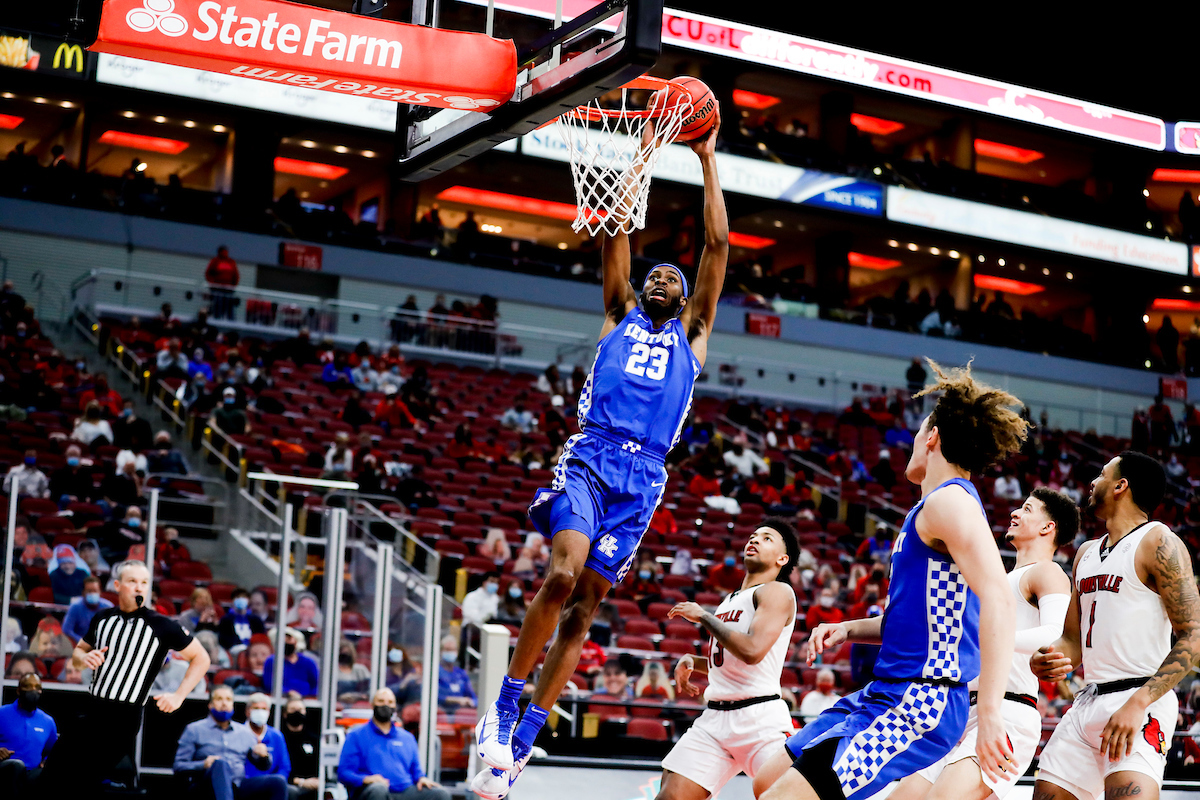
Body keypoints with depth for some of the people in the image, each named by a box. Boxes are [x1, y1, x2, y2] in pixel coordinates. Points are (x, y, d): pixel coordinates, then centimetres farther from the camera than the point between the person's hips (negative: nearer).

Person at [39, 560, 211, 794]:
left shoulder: (161, 626, -6)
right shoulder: (102, 618, 8)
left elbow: (201, 658, 2)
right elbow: (78, 651, 23)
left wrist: (178, 696, -7)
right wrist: (84, 658, -1)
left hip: (124, 719, -6)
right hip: (90, 710, 6)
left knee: (80, 787, -10)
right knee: (51, 779, 6)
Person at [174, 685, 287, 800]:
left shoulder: (244, 732, 26)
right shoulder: (194, 730, 16)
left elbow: (264, 766, 27)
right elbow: (179, 766, 6)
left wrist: (263, 755, 1)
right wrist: (203, 764, -14)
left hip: (239, 785, 4)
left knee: (279, 781, -24)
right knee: (220, 763, -39)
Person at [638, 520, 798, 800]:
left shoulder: (777, 591, -4)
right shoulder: (730, 601, 22)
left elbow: (752, 651, -20)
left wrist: (703, 616, -8)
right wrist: (691, 662, 16)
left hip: (761, 718, -7)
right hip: (715, 718, 7)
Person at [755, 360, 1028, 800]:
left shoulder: (950, 501, -13)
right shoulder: (939, 505, 20)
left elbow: (998, 598, -27)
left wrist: (989, 713, -34)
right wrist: (849, 629, 14)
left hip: (919, 705, -11)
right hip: (884, 693, 11)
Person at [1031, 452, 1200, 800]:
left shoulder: (1158, 543, -5)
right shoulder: (1086, 553, 20)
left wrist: (1137, 704, -22)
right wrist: (1044, 661, -2)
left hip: (1141, 700, -8)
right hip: (1089, 702, 8)